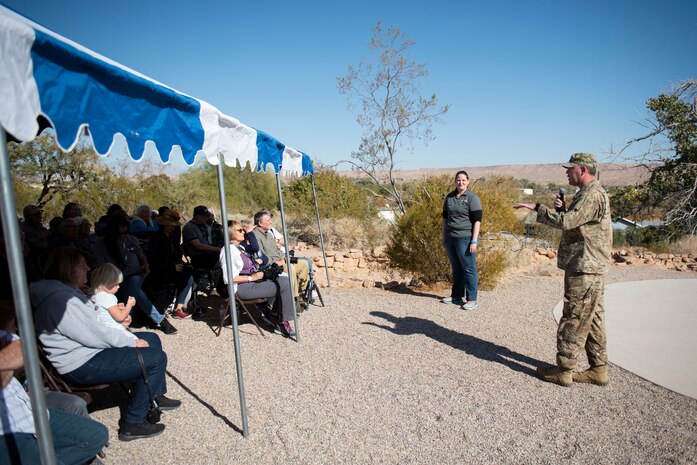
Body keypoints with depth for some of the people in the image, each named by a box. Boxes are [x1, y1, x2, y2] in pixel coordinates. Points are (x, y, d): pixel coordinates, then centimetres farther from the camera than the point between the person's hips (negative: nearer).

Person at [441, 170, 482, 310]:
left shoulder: (472, 198, -7)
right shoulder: (449, 197, 11)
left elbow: (477, 220, -11)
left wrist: (474, 241, -16)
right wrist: (443, 237, 14)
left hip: (465, 238, -6)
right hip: (450, 238, 6)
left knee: (469, 268, -2)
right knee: (456, 268, 14)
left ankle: (472, 300, 5)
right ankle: (456, 296, 24)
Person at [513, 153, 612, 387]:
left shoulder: (592, 195, -16)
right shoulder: (588, 194, 17)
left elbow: (566, 222, -26)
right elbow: (573, 223, 20)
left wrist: (537, 207, -17)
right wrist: (562, 208, 4)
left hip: (584, 270, -11)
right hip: (588, 268, 11)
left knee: (574, 321, -3)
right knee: (592, 320, 14)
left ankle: (563, 370, 6)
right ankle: (598, 369, 23)